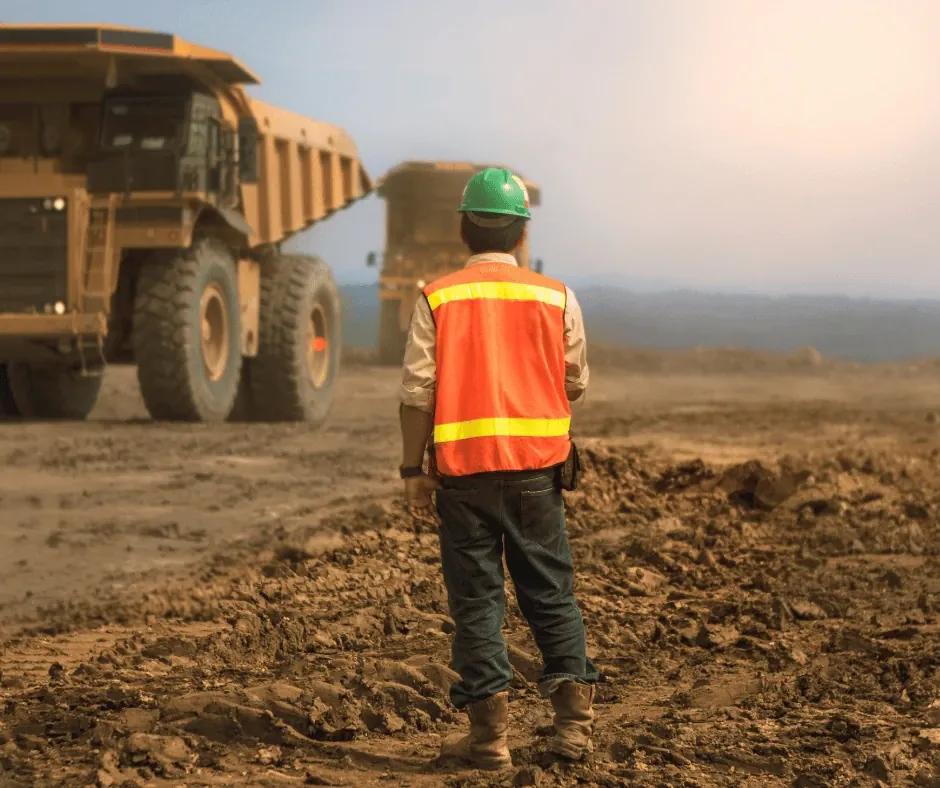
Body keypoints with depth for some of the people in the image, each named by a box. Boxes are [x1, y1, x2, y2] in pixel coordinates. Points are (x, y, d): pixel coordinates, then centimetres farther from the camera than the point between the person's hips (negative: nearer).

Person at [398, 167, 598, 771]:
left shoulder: (438, 299, -2)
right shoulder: (556, 298, 2)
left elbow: (418, 391, -5)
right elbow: (576, 383, 9)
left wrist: (413, 470, 2)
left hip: (462, 469, -1)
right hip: (536, 468, 1)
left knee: (477, 601, 5)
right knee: (552, 594, 12)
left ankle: (491, 734, 4)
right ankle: (575, 721, 10)